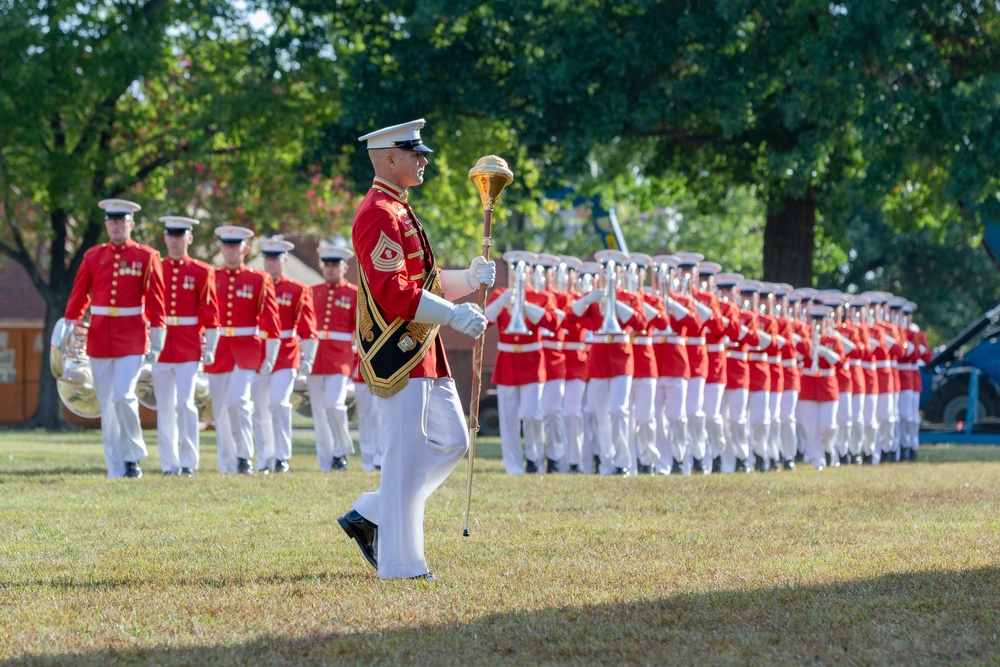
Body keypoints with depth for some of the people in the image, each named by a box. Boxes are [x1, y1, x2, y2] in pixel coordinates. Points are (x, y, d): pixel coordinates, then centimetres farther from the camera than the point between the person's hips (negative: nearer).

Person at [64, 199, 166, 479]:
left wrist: (156, 341, -5)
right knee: (107, 404, 3)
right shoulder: (93, 256, 8)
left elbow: (155, 301, -1)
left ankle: (133, 454, 1)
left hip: (131, 338, -3)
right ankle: (115, 469, 7)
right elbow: (78, 296, 8)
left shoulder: (146, 257, 1)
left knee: (124, 396, -17)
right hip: (99, 337, 3)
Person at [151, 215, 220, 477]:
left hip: (189, 349, -2)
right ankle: (170, 463, 9)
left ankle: (188, 462, -6)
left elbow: (210, 314, 1)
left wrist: (210, 349, -4)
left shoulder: (202, 272, 2)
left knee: (185, 403, -11)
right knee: (165, 407, 4)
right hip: (161, 347, 2)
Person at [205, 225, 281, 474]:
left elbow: (270, 321, 1)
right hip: (218, 351, 3)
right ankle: (227, 465, 13)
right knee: (221, 410, 5)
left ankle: (244, 456, -9)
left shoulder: (259, 280, 2)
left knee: (238, 399, -20)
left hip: (246, 350, -3)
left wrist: (270, 356, -5)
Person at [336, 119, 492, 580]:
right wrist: (454, 315, -22)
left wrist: (467, 280, 7)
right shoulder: (380, 214, -15)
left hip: (423, 356, 10)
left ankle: (368, 516, 19)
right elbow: (394, 294, -23)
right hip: (399, 356, -10)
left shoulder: (399, 212, 18)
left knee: (452, 441, 13)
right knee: (406, 457, -6)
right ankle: (400, 565, -1)